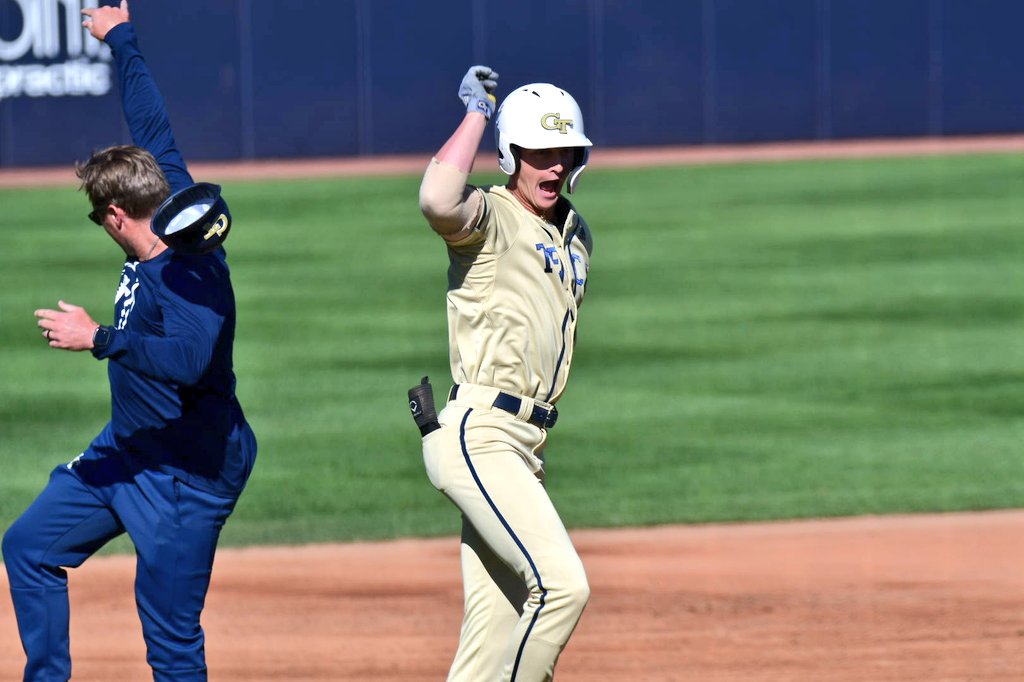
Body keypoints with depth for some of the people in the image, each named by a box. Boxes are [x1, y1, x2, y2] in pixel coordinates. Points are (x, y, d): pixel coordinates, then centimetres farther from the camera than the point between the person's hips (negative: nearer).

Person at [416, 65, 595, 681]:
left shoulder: (576, 235, 19)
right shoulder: (491, 217, -7)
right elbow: (438, 201, -31)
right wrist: (477, 114, -19)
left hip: (525, 444, 9)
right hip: (478, 436, -9)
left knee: (498, 620, 5)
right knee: (561, 583, -20)